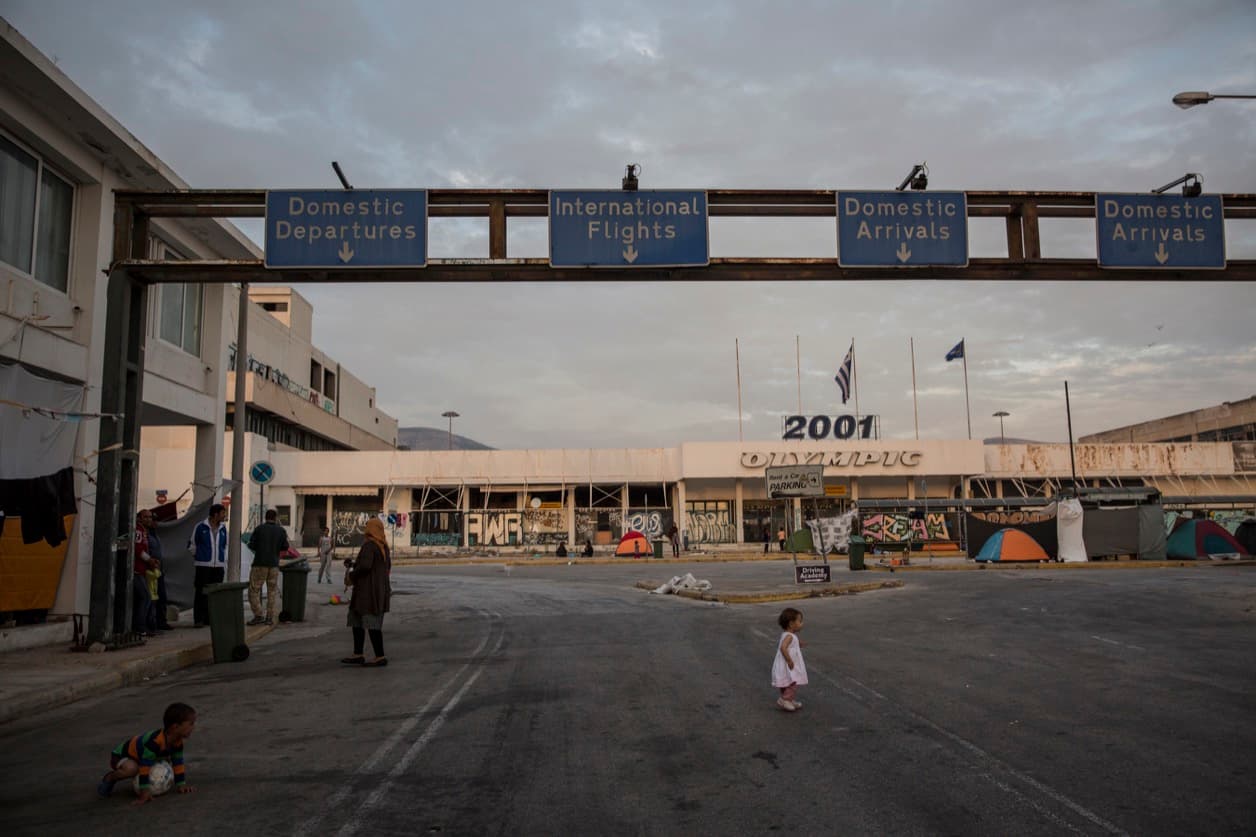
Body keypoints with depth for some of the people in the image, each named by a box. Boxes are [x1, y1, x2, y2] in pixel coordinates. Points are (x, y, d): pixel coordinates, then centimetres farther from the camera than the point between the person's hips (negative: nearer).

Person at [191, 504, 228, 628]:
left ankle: (210, 618, 11)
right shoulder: (200, 527, -2)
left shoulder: (223, 529, 12)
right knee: (201, 593, -5)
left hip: (218, 566, 4)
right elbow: (193, 544, 8)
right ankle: (198, 620, 0)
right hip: (203, 565, -4)